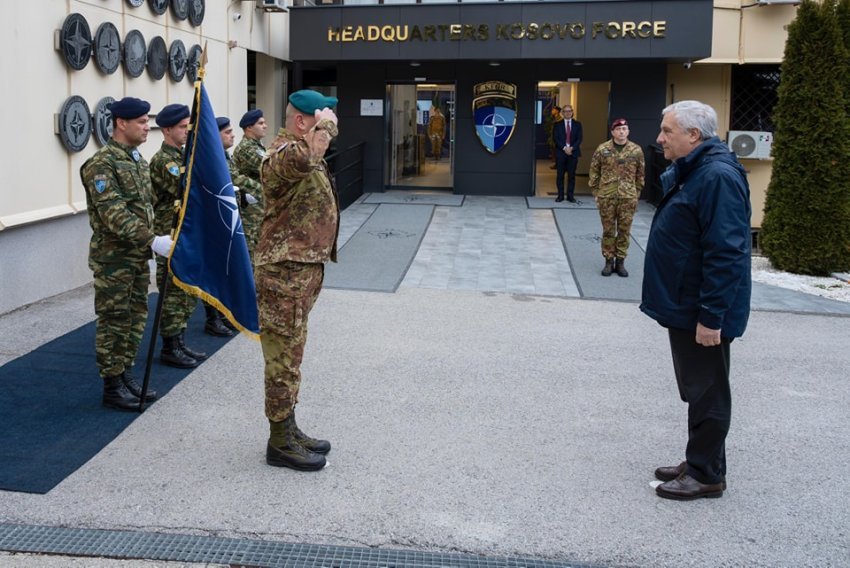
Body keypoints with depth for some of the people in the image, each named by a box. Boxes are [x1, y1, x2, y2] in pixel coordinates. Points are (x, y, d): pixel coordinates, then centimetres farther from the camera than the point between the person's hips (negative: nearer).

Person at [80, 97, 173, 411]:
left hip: (139, 256, 8)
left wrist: (151, 241, 16)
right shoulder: (102, 163, -16)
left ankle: (126, 376, 25)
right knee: (114, 322, -1)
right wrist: (153, 241, -30)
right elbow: (114, 214, -24)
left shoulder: (137, 159, 12)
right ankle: (112, 387, 9)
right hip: (113, 258, -8)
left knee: (136, 318, 13)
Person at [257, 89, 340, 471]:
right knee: (283, 357, -2)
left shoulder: (307, 152, 16)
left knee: (290, 354, 18)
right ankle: (280, 443, 8)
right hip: (285, 272, -11)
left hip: (304, 268, 11)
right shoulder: (283, 155, -18)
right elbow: (299, 161, -43)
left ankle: (288, 431, 29)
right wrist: (321, 128, -29)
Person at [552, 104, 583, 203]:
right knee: (560, 175, 1)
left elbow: (579, 139, 2)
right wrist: (564, 148, -14)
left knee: (571, 175, 1)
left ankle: (570, 195, 6)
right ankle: (560, 195, 8)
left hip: (573, 152, 1)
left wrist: (572, 148, -12)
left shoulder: (577, 124, 10)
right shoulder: (557, 125, 7)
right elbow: (555, 138, -2)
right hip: (560, 153, 0)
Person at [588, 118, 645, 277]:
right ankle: (609, 261, 17)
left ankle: (620, 261, 17)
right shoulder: (602, 149, -1)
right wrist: (596, 193, 2)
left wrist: (636, 195, 6)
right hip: (606, 196, 0)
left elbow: (640, 175, 8)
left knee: (624, 230, 6)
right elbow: (594, 172, 4)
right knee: (608, 230, 6)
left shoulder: (636, 150, 1)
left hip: (628, 197, 1)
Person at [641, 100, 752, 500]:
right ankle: (698, 463, 30)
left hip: (702, 313, -10)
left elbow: (725, 254, -27)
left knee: (706, 392, 2)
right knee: (696, 389, 18)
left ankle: (707, 475, 13)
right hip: (683, 306, 10)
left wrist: (711, 316, -26)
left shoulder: (717, 177, -22)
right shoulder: (688, 171, 12)